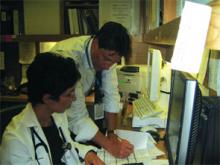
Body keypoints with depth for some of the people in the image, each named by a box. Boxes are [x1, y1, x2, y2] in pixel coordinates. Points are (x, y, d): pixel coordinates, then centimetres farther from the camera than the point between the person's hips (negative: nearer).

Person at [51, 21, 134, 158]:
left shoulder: (107, 53, -15)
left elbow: (111, 94, -10)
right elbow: (77, 115, -35)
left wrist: (111, 134, -18)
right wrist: (109, 146, -34)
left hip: (74, 108, 5)